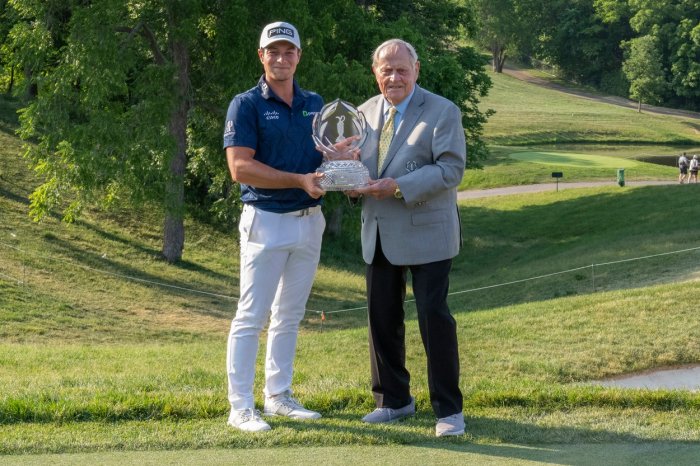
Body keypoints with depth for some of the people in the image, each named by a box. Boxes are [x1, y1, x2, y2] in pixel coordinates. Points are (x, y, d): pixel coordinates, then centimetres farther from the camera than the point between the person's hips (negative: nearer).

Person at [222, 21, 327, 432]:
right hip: (267, 221, -6)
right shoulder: (246, 105, -8)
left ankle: (278, 395, 23)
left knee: (290, 315, 13)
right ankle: (241, 406, -1)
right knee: (252, 315, -4)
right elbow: (240, 167, -16)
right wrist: (300, 180, -20)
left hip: (309, 221, 6)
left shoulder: (315, 104, 10)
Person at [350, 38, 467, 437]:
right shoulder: (365, 113, 11)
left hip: (426, 233, -6)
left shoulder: (442, 112, -7)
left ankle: (449, 409, 4)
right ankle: (394, 400, 25)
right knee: (382, 318, 10)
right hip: (379, 235, 6)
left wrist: (399, 187, -24)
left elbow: (451, 169, -15)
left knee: (434, 317, -5)